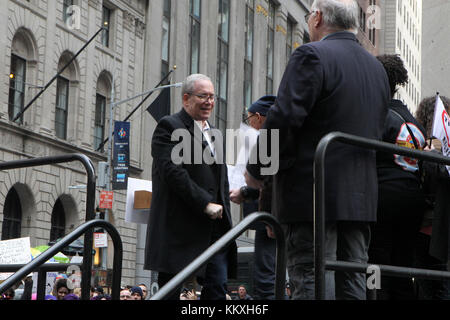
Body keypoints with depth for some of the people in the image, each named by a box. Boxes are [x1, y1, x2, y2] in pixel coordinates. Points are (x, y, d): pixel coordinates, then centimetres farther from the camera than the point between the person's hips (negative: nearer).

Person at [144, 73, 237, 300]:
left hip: (214, 227, 7)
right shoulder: (169, 126, -4)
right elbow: (171, 170, -16)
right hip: (179, 226, -7)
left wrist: (221, 213, 12)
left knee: (217, 288, 1)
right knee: (170, 290, -1)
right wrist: (205, 204, -19)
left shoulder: (213, 133, 21)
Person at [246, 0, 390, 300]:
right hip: (362, 194, 8)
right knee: (353, 282, 11)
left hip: (313, 192, -8)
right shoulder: (377, 67, 17)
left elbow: (283, 119, -16)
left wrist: (256, 169, -5)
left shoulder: (312, 55, -9)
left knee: (312, 282, -8)